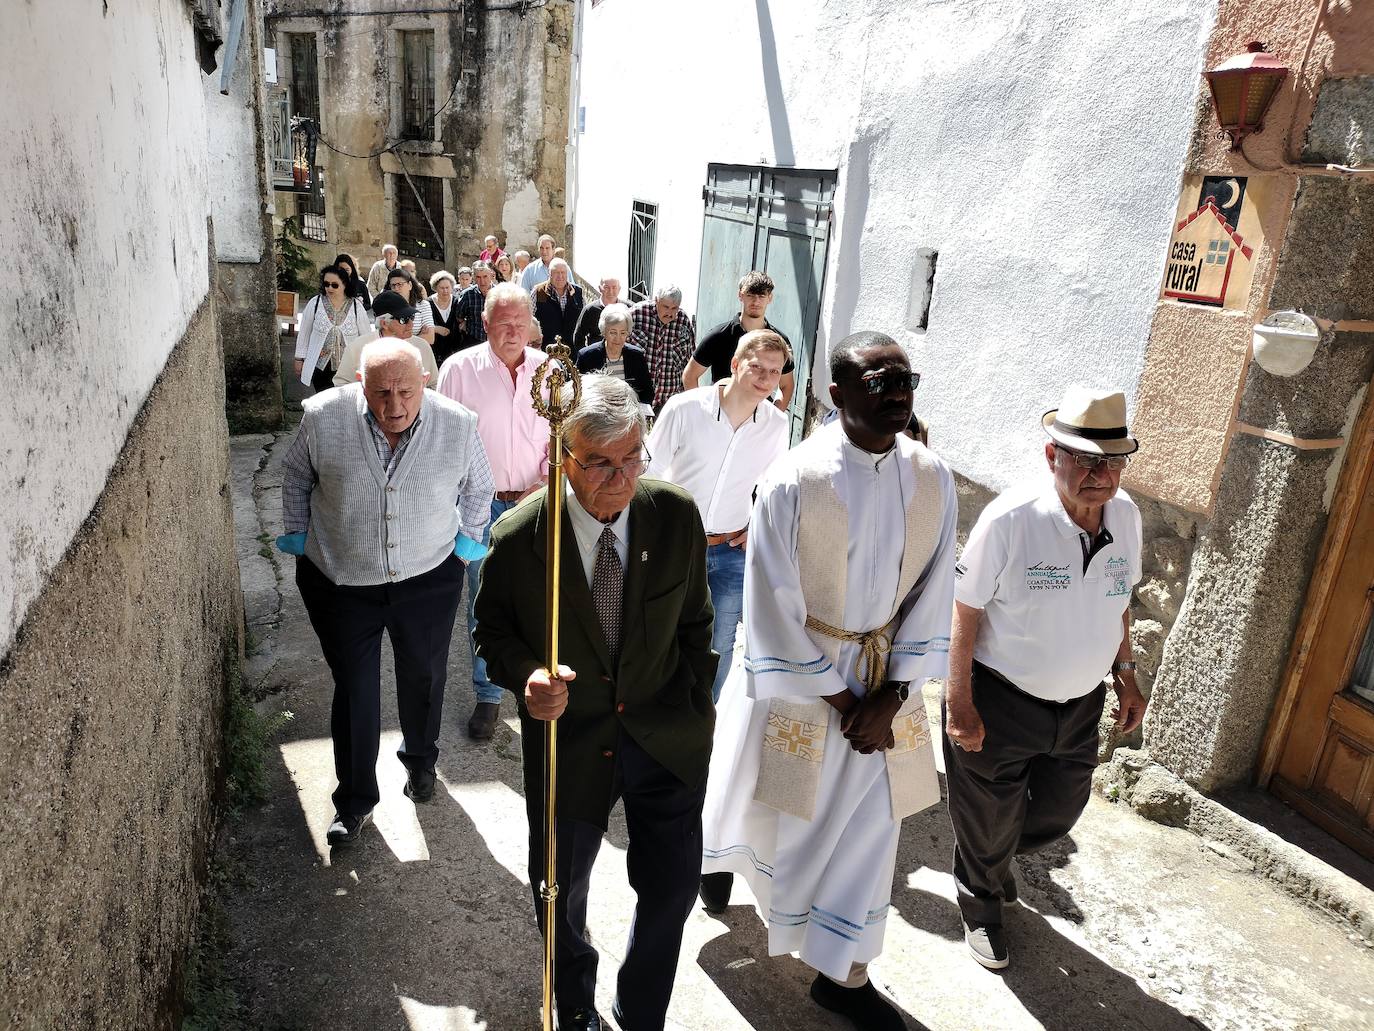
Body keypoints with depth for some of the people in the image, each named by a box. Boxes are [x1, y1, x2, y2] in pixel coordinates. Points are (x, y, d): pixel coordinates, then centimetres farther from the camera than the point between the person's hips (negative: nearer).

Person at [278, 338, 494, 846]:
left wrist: (465, 539, 4)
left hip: (428, 576, 1)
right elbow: (296, 475, 5)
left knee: (423, 676, 18)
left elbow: (478, 486, 5)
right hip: (340, 580, -1)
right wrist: (296, 534, 6)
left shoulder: (458, 425, -15)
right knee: (353, 688, 8)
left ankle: (419, 761, 47)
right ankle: (355, 800, 27)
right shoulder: (323, 417, -16)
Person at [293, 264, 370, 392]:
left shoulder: (357, 307, -3)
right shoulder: (314, 304, -2)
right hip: (320, 366, 0)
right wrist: (299, 359, 8)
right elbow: (304, 334, 6)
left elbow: (366, 336, 4)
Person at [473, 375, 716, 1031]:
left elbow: (695, 623, 1)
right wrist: (526, 675, -24)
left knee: (672, 885, 14)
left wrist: (697, 708, 2)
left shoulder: (677, 516, -14)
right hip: (568, 739, -1)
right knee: (561, 888, 21)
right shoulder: (517, 538, -19)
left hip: (666, 735, 1)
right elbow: (494, 629, -4)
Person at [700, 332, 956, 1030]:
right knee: (761, 797, 19)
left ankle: (843, 974, 32)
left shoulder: (932, 480, -8)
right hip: (794, 677, -3)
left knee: (869, 822, 11)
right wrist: (837, 699, -13)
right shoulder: (793, 481, -21)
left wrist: (891, 695, -8)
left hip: (883, 678, 4)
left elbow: (931, 593, -1)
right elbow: (772, 608, -16)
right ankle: (718, 850, 55)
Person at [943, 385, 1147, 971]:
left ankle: (995, 859, 57)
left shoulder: (1126, 515, -7)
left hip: (1080, 704, 6)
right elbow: (964, 614, -20)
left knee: (1056, 814, 24)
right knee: (989, 823, 15)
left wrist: (1124, 673, 10)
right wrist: (960, 707, -18)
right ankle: (981, 906, 47)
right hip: (1000, 702, -5)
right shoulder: (1009, 519, -27)